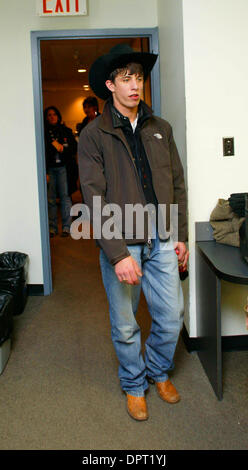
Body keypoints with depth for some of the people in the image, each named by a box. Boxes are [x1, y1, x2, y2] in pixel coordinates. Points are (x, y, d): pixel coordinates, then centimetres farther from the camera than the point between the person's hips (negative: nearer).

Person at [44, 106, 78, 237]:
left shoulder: (66, 131, 11)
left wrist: (62, 148, -6)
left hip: (64, 168, 0)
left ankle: (66, 227, 2)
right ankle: (52, 227, 5)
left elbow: (74, 148, 7)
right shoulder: (43, 133, 7)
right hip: (49, 169, 0)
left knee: (65, 196, -3)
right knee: (50, 198, -2)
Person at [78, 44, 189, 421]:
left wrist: (180, 235, 8)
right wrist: (118, 254, -18)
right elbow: (96, 201, -12)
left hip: (161, 241, 4)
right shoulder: (94, 135, -5)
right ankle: (134, 385, 35)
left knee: (171, 316, 9)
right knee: (125, 326, 10)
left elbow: (177, 185, 12)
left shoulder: (160, 128, 9)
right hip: (120, 244, -3)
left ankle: (159, 372, 38)